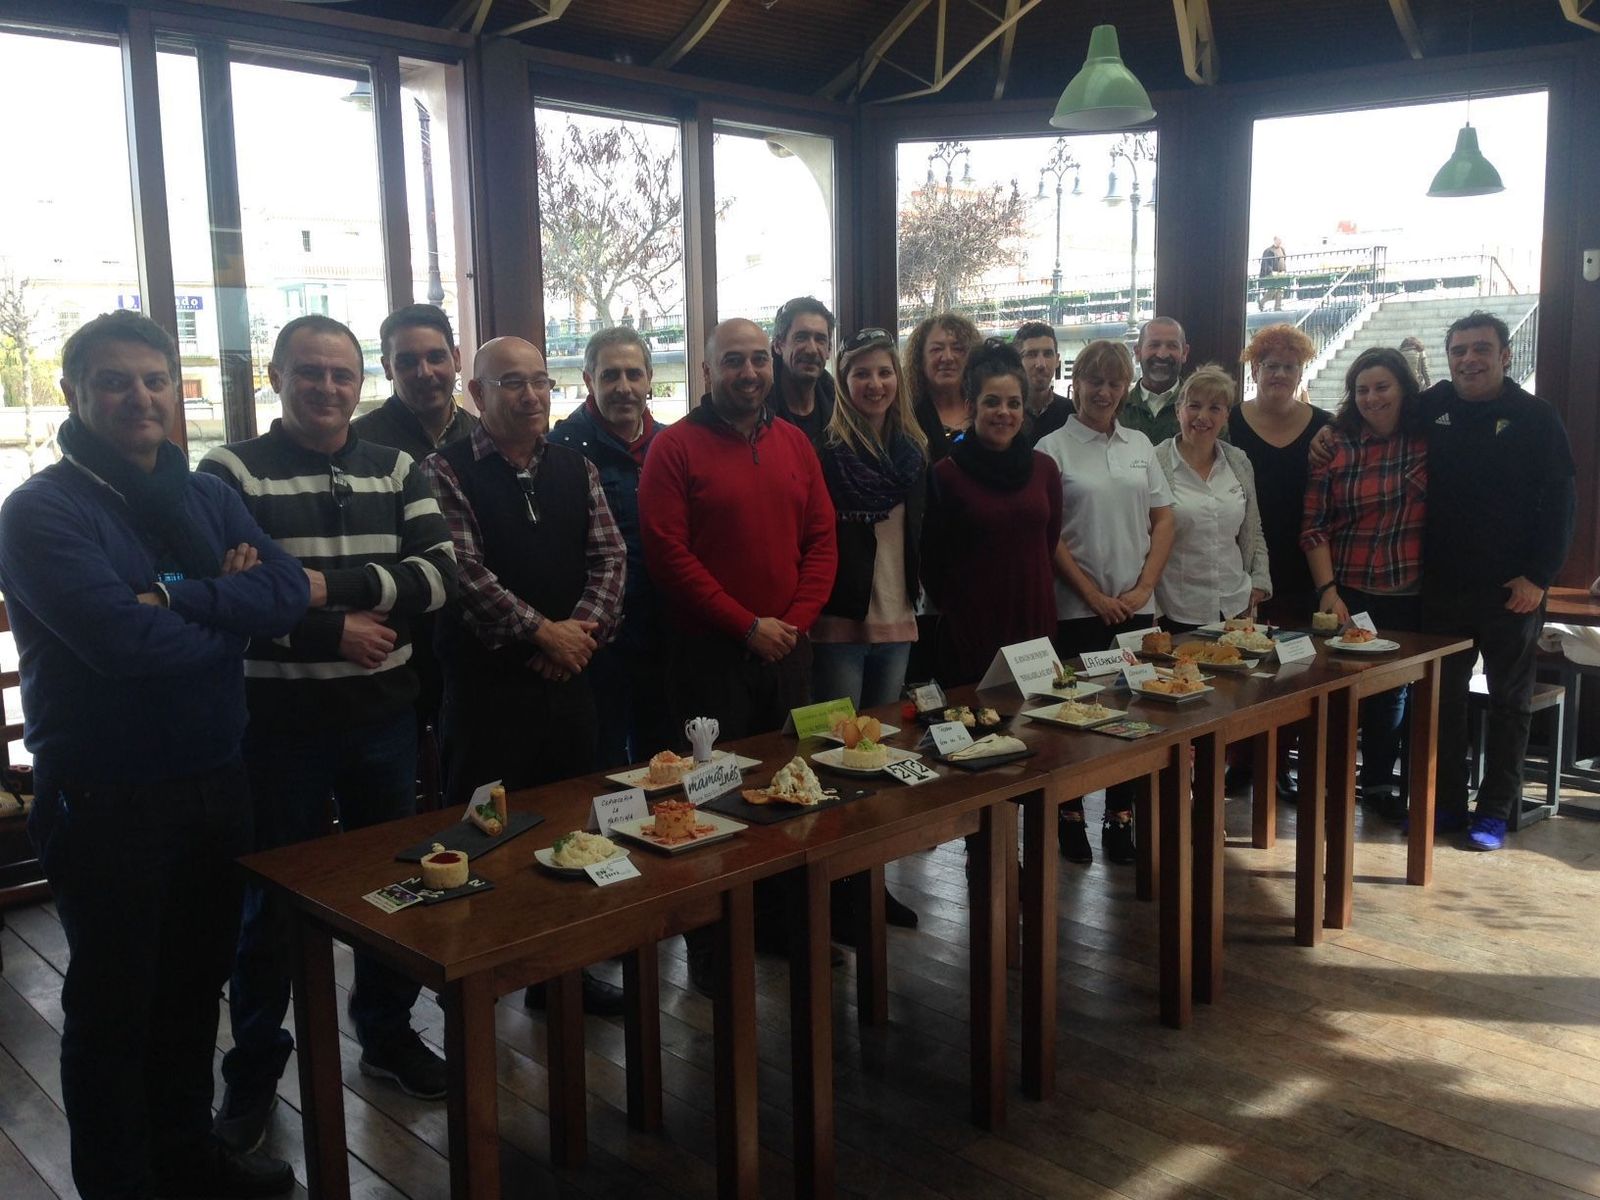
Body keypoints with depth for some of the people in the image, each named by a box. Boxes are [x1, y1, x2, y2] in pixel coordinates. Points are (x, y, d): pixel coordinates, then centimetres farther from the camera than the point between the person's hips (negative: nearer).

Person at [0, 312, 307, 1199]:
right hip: (104, 799, -6)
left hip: (213, 781, 6)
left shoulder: (206, 496, 7)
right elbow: (125, 641, -26)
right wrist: (230, 608, -10)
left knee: (195, 978, 20)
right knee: (115, 999, 10)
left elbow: (288, 593, -7)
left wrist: (177, 597, -21)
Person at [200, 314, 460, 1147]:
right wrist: (336, 634, -18)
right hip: (279, 722, -3)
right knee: (273, 898, 10)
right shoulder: (231, 474, -6)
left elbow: (440, 572, -7)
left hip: (385, 713, 4)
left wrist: (335, 585, -20)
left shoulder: (396, 470, 5)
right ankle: (254, 1068, 30)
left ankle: (387, 1032, 37)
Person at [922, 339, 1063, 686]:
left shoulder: (1044, 468, 5)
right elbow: (932, 562, -2)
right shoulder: (946, 474, -7)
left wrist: (1037, 596, 13)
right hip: (970, 632, -4)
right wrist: (957, 610, 5)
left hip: (1036, 623, 4)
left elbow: (1050, 545, 14)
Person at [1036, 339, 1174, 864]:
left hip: (1136, 606, 4)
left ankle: (1120, 816, 19)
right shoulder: (1054, 449, -3)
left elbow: (1163, 521, 10)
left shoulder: (1140, 446, 11)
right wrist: (1093, 594, -10)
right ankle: (1070, 814, 16)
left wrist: (1143, 588, -2)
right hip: (1075, 609, -4)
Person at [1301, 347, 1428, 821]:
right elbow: (1313, 527, -5)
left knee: (1391, 689, 13)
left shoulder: (1429, 440, -1)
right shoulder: (1336, 445, -4)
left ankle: (1377, 782, 29)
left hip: (1409, 596, 2)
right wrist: (1328, 591, -12)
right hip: (1347, 593, -1)